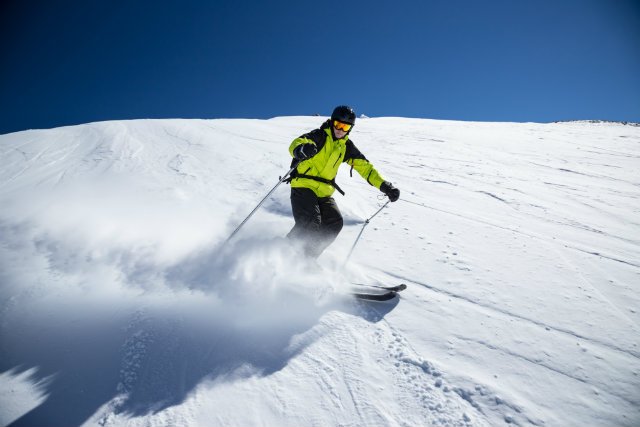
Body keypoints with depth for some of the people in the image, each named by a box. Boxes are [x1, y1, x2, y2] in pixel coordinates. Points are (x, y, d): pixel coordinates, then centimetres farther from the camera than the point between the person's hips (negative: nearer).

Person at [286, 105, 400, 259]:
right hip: (303, 187, -6)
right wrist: (301, 149, -51)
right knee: (311, 223, -24)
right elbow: (297, 143, -25)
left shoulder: (347, 146, 10)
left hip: (324, 192, 6)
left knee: (334, 223, -13)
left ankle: (307, 257, -2)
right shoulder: (320, 135, -7)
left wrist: (385, 186, 2)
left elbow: (365, 167, 12)